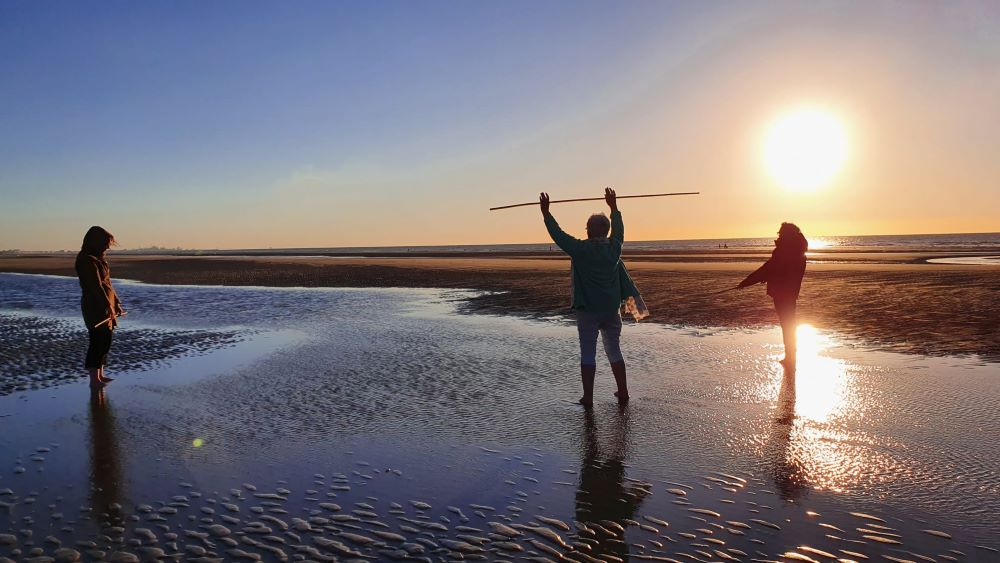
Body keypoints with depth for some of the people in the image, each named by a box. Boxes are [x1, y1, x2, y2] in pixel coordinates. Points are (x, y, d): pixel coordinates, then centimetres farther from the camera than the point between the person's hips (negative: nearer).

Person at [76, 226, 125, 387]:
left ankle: (100, 375, 21)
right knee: (98, 341, -6)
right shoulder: (87, 260, -15)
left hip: (105, 306, 10)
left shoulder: (98, 259, 15)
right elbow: (96, 285, -21)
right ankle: (94, 379, 1)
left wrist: (116, 303, 19)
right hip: (95, 306, -10)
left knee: (105, 341, 13)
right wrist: (109, 306, -24)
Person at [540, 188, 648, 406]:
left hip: (588, 310, -4)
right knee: (614, 350, 15)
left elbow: (558, 235, -7)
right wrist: (614, 206, 29)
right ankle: (623, 392, 20)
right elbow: (618, 229, 17)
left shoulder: (581, 249, -13)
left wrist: (546, 213, 3)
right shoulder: (614, 247, -2)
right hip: (612, 309, 4)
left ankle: (588, 397, 5)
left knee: (588, 353, 3)